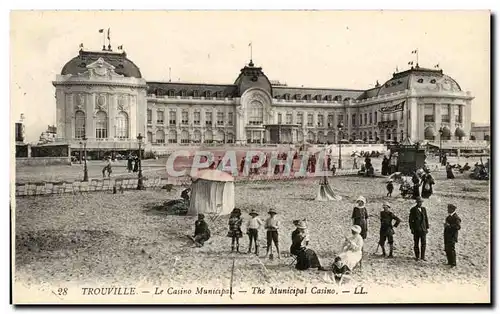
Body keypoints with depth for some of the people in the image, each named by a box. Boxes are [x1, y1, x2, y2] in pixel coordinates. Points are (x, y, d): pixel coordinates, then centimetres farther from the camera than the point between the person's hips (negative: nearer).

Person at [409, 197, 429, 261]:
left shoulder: (424, 209, 9)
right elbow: (410, 220, -1)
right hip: (416, 229, -3)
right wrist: (411, 228, -7)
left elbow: (426, 218, 13)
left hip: (423, 229, 3)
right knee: (416, 244, 4)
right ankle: (417, 256, 15)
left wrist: (427, 227, 9)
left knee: (423, 243, 0)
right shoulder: (413, 209, -2)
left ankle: (422, 256, 9)